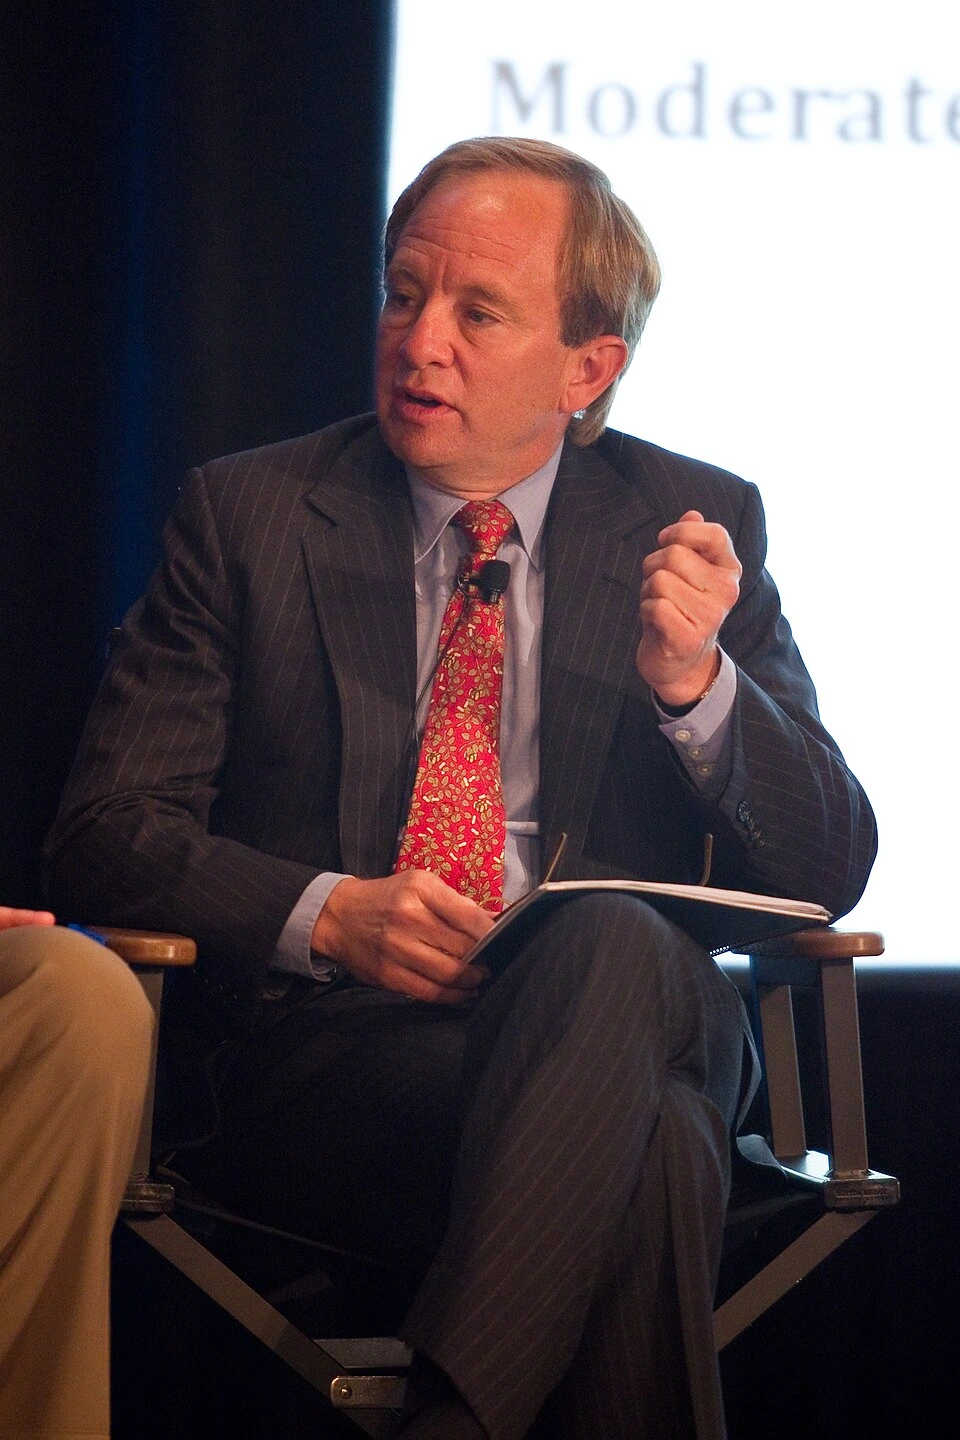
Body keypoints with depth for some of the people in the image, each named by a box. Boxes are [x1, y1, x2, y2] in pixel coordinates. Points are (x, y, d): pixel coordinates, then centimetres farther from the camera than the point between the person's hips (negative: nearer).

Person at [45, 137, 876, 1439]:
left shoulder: (696, 525, 12)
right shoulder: (252, 515, 9)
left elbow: (825, 872, 8)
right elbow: (105, 838, 4)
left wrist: (693, 679, -12)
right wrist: (330, 912, -16)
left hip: (619, 1004, 2)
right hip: (329, 1042, -2)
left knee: (611, 943, -38)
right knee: (647, 1149, -36)